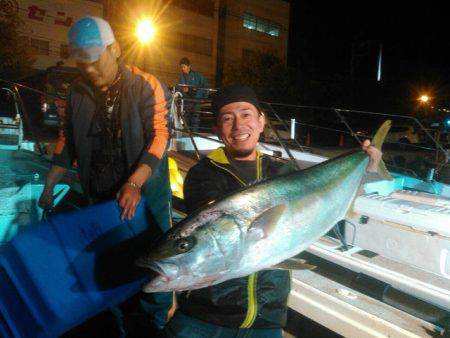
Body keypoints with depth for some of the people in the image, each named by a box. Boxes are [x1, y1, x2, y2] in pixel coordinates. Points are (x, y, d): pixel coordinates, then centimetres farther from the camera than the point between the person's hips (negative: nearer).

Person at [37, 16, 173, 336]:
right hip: (99, 196, 5)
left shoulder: (146, 86, -13)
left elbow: (160, 136, -19)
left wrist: (134, 183, -29)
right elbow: (68, 139, 10)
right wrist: (50, 184, 7)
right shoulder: (78, 91, 3)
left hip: (145, 195, -4)